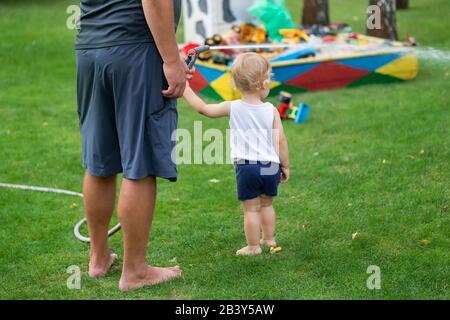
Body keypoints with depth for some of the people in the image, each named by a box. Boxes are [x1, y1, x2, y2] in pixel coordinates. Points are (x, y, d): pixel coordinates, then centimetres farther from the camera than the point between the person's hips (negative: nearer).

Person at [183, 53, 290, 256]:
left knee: (251, 209, 7)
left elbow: (203, 108, 1)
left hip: (246, 167, -2)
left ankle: (253, 246, 12)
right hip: (270, 166, 2)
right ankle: (269, 239, 33)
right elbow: (281, 140, -2)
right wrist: (285, 166, 10)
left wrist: (185, 88, 12)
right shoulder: (271, 110, -3)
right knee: (266, 204, 22)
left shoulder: (233, 108, -6)